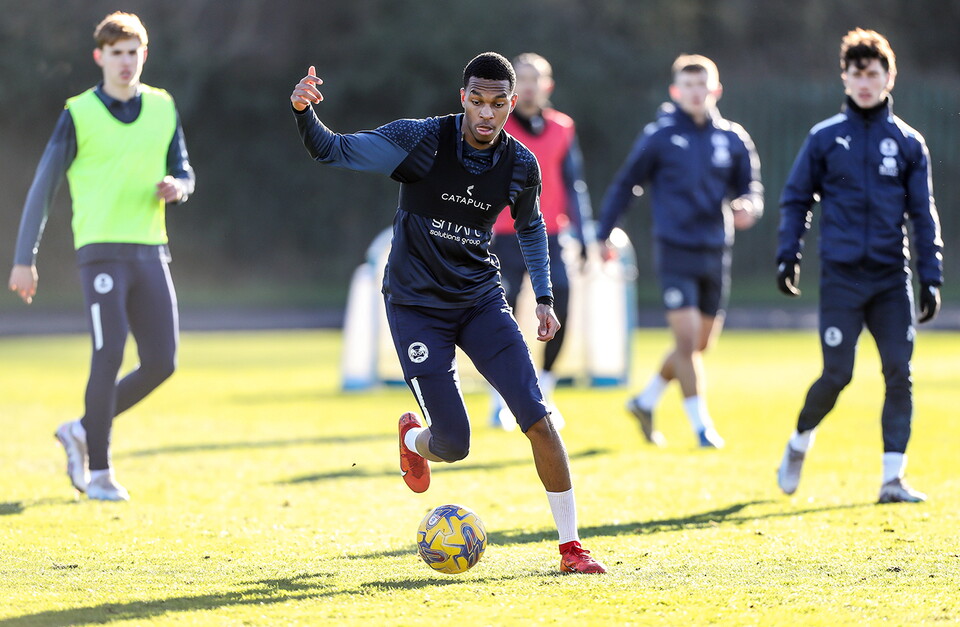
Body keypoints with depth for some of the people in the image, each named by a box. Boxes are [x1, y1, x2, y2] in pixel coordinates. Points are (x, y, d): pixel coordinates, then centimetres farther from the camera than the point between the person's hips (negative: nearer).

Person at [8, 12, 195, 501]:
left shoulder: (162, 109, 10)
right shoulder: (79, 115, -2)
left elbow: (184, 174, 18)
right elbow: (42, 188, -2)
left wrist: (176, 187, -7)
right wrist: (24, 259, -7)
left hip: (150, 252, 5)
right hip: (101, 251, -5)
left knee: (161, 363, 0)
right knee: (109, 357, -12)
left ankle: (83, 432, 20)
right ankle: (98, 471, -1)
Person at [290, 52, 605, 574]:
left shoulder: (522, 166, -4)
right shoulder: (421, 140, -15)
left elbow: (530, 227, 17)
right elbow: (333, 151, -14)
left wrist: (544, 298, 12)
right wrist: (305, 114, -35)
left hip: (480, 300, 3)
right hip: (416, 305, -3)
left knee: (538, 419, -11)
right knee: (453, 445, -8)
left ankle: (570, 545, 1)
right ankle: (412, 436, 31)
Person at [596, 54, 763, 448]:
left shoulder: (733, 139, 5)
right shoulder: (659, 137, -4)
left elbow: (750, 187, 11)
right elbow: (625, 185, 3)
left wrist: (748, 207, -12)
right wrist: (603, 235, -1)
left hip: (715, 253, 4)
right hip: (675, 251, -4)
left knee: (700, 344, 12)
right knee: (687, 339, -13)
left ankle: (646, 401, 31)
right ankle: (701, 425, -6)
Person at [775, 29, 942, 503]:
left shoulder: (908, 143, 7)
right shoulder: (825, 138, 5)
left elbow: (923, 214, 9)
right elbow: (796, 198, 11)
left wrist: (931, 277, 3)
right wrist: (788, 255, 1)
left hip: (892, 279, 2)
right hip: (841, 276, -2)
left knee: (899, 373, -6)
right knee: (837, 375, -5)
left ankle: (893, 477, -2)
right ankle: (800, 443, 23)